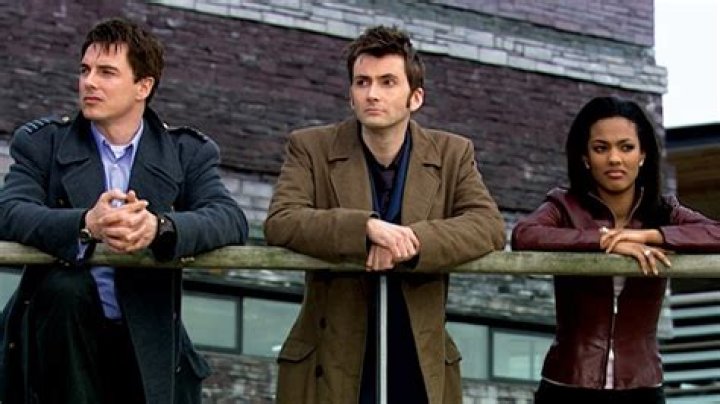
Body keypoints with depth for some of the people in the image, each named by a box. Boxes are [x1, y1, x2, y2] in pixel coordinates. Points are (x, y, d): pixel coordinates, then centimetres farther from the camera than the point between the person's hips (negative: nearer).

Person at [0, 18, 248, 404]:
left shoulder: (188, 152, 6)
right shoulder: (42, 142, 3)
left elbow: (231, 219, -10)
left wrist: (159, 227, -31)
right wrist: (86, 225, -33)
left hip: (148, 339, 1)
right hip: (61, 329, -1)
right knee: (64, 285, -30)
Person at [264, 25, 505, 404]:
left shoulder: (452, 154, 6)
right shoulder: (311, 148, 1)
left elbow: (489, 226, -7)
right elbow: (279, 222, -13)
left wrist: (412, 241, -25)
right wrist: (367, 227, -28)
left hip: (422, 367, 2)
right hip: (331, 366, -2)